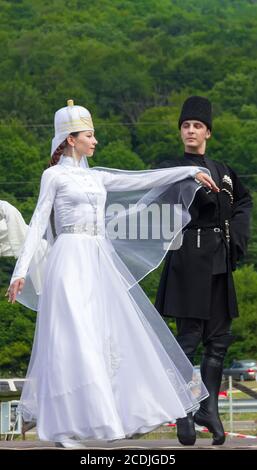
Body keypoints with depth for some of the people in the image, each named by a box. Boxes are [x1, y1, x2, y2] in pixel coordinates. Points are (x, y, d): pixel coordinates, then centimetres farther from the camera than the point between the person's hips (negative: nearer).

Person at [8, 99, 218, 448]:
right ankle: (64, 424, -10)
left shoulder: (96, 177, 17)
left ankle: (124, 413, 11)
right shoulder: (53, 176, 0)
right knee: (73, 338, -12)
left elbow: (143, 180, 15)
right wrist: (21, 270, -11)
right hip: (71, 261, -7)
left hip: (100, 263, 7)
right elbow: (38, 223, -4)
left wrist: (190, 172, 10)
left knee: (113, 336, 5)